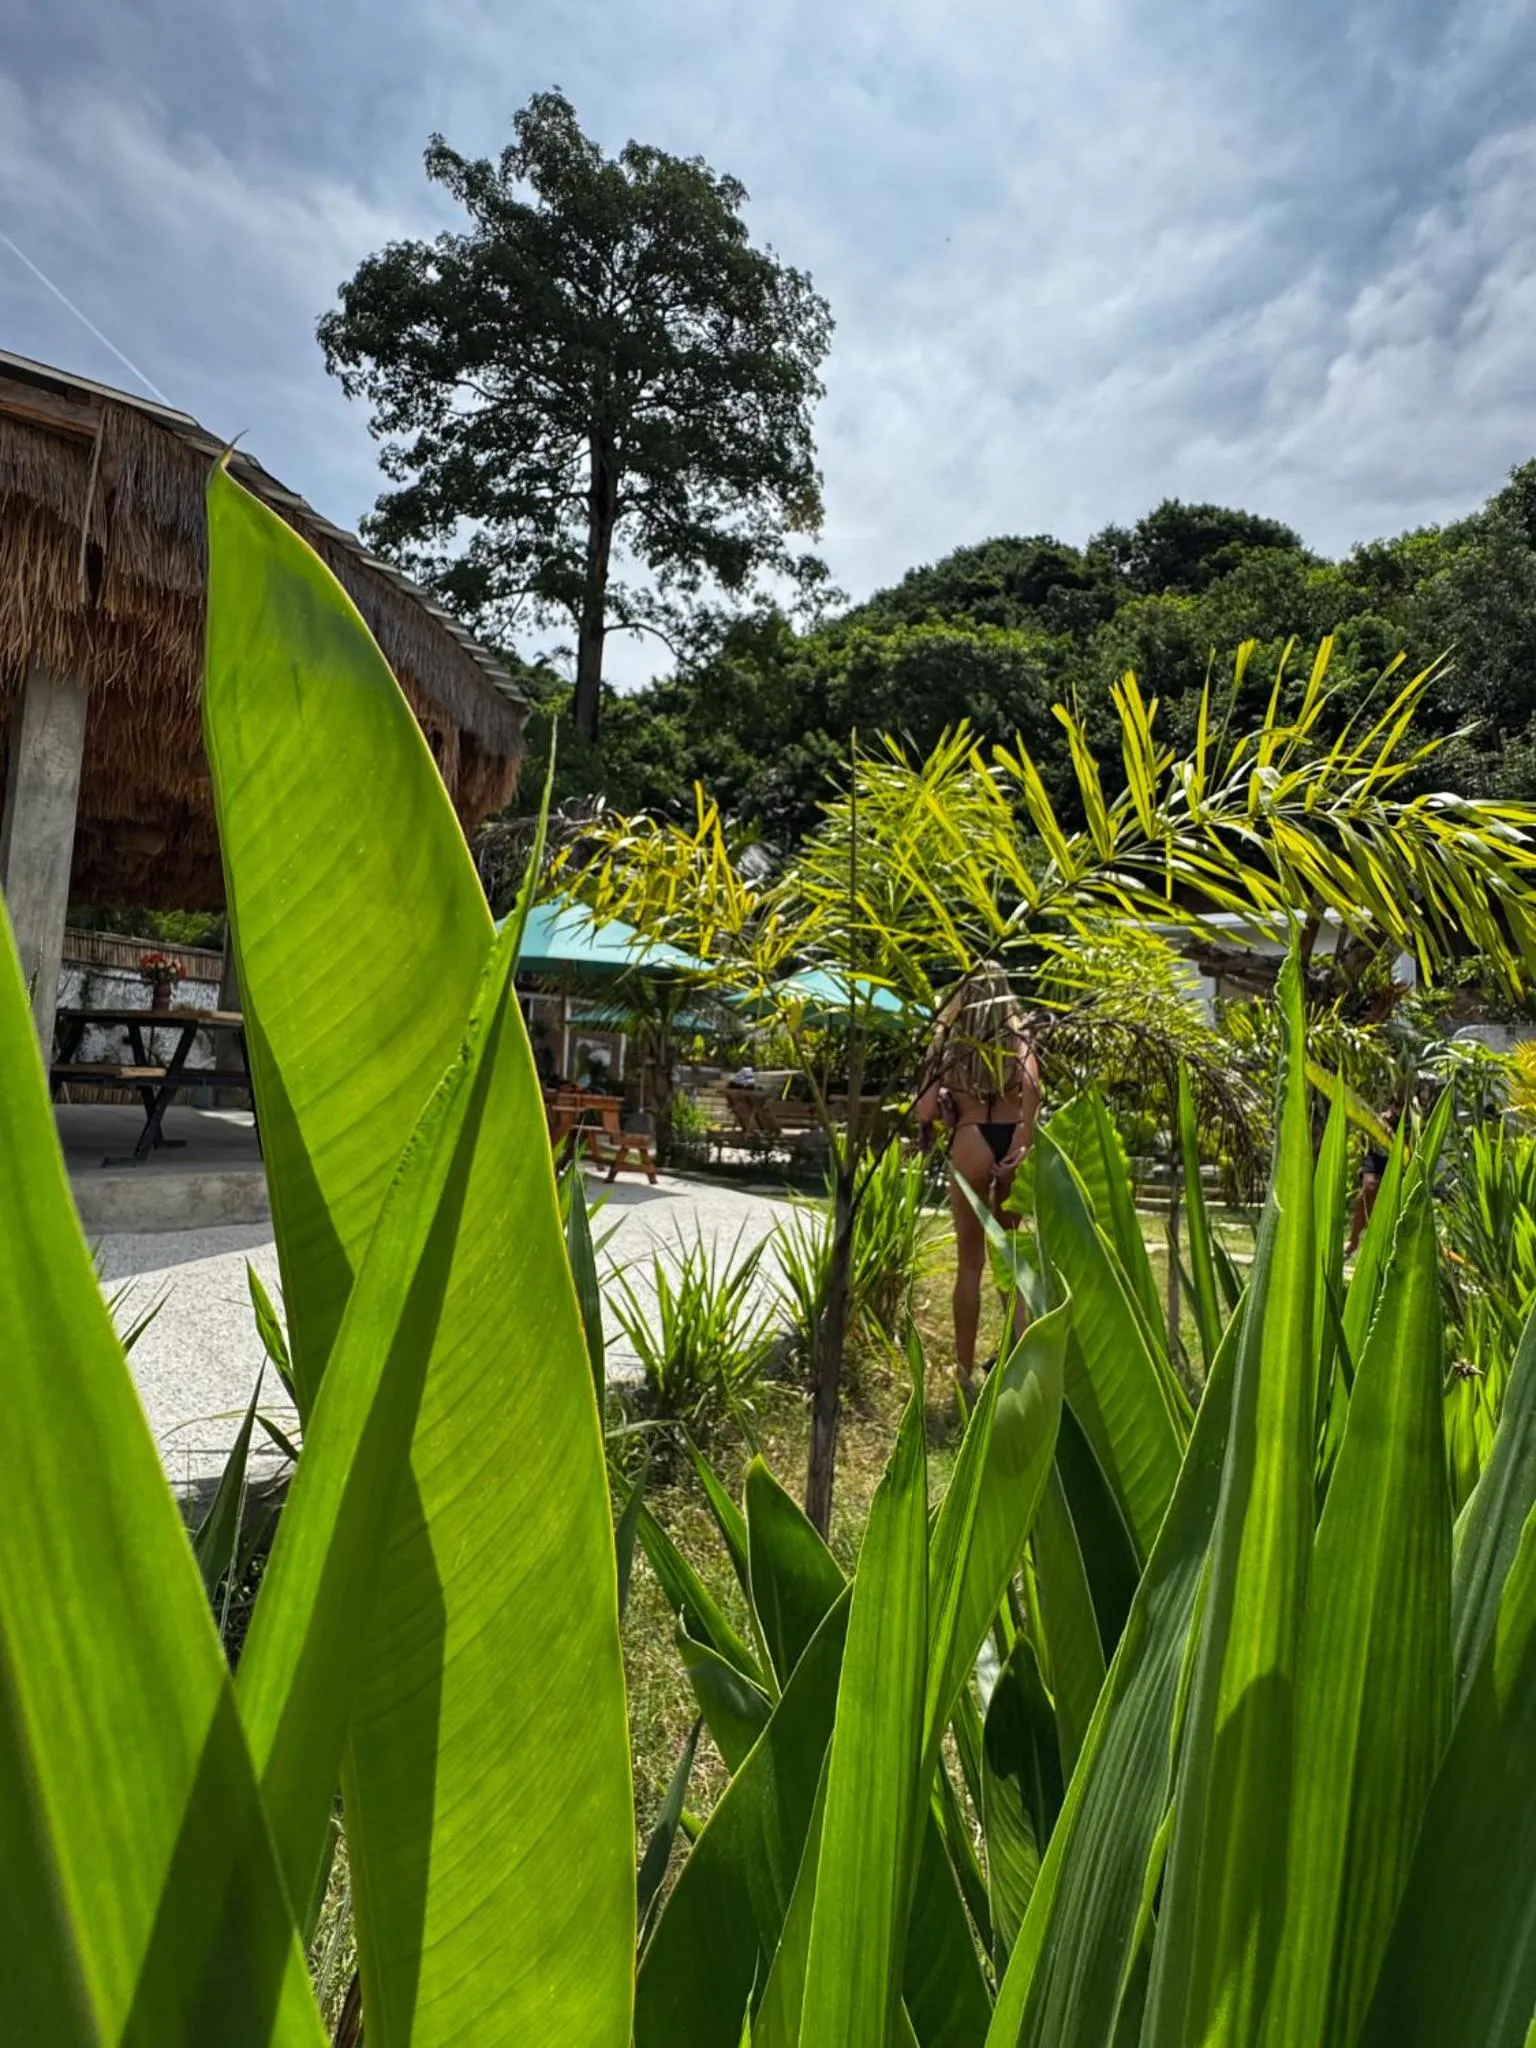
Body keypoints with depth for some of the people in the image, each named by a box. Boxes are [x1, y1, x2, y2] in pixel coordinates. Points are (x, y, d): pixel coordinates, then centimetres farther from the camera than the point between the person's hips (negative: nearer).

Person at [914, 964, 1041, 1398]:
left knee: (970, 1263, 8)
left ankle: (965, 1372, 14)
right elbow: (1031, 1085, -12)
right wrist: (1024, 1142, -14)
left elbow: (923, 1111, 1)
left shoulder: (949, 1042, 8)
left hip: (971, 1143, -1)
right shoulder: (1018, 1038, 9)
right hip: (1012, 1141, 1)